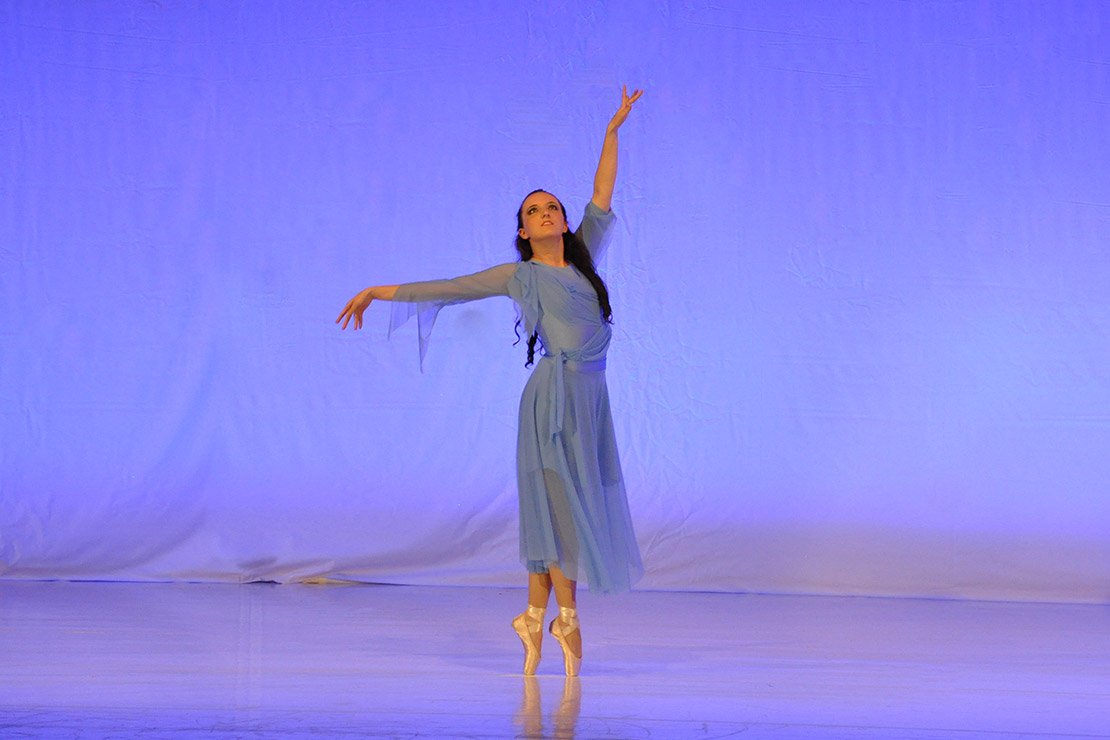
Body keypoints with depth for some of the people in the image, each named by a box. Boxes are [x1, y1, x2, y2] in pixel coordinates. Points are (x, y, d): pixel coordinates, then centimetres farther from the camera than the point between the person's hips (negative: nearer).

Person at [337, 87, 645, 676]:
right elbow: (443, 289, 9)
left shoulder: (585, 258, 16)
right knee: (564, 502, -5)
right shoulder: (519, 276, 5)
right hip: (555, 394, -5)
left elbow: (602, 201, 10)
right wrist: (378, 293, 11)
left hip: (591, 397, 5)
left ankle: (535, 618, 14)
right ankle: (566, 617, 6)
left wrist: (613, 131, 8)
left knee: (560, 509, 7)